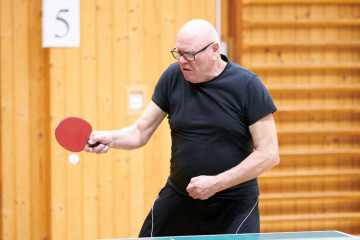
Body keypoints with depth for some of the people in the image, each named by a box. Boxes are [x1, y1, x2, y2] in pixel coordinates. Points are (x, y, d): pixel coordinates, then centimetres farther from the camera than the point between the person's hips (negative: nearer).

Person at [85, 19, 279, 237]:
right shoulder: (173, 77, -1)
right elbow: (140, 132, 4)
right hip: (178, 199, 3)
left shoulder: (248, 86, -12)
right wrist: (110, 138, -18)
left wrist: (216, 183, -18)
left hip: (235, 204, -3)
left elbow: (269, 154, -13)